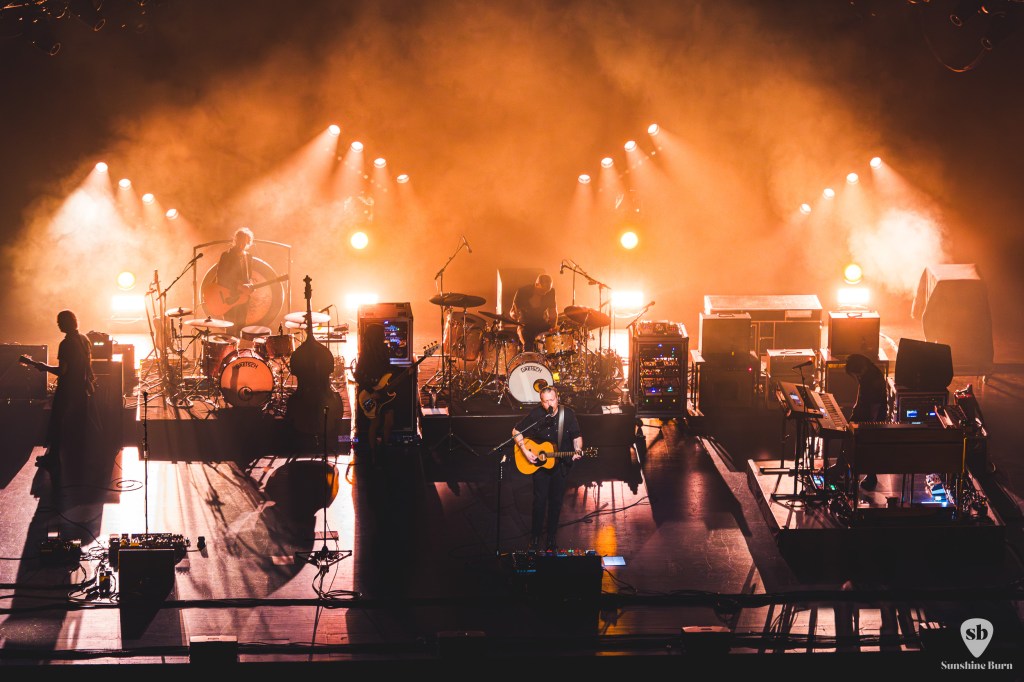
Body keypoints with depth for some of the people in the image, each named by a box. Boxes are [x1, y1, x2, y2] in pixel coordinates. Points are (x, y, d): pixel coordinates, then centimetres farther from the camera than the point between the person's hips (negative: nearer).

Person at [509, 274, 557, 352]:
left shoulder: (550, 291, -7)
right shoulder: (522, 291, -14)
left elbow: (553, 311, 4)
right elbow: (512, 312, -5)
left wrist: (553, 327, -13)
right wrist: (514, 314, -30)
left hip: (543, 325, 2)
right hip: (526, 325, -2)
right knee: (528, 345, -32)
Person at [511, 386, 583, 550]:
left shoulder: (568, 414, -8)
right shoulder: (535, 414, -11)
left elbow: (577, 436, -3)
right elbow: (516, 431, -4)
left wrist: (577, 451, -23)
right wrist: (525, 451, -14)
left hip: (560, 465, 1)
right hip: (539, 464, -1)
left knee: (556, 501, 8)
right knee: (540, 500, -4)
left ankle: (552, 536, 19)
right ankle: (535, 536, 9)